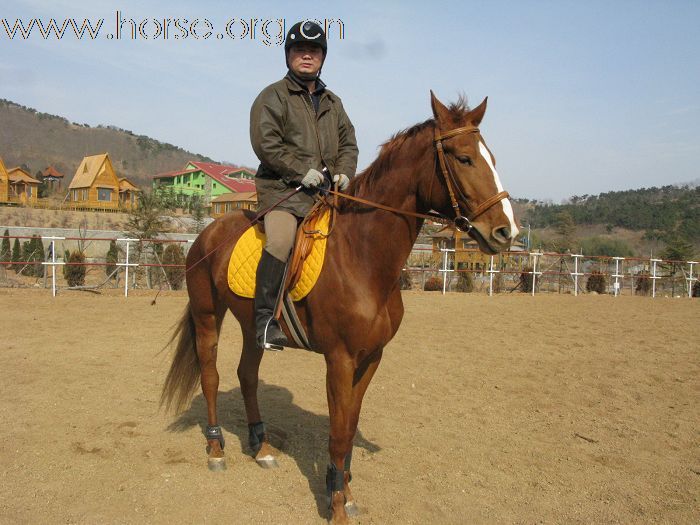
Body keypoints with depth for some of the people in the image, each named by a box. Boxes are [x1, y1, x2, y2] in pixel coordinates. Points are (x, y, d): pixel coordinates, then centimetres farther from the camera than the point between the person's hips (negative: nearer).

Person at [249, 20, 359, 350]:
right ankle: (265, 319, -21)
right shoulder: (273, 96, 2)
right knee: (281, 240, -30)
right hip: (283, 187, -6)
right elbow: (265, 142, -9)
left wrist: (344, 172, -1)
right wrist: (303, 170, -16)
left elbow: (348, 142, 20)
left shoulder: (332, 102, 22)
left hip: (327, 189, 7)